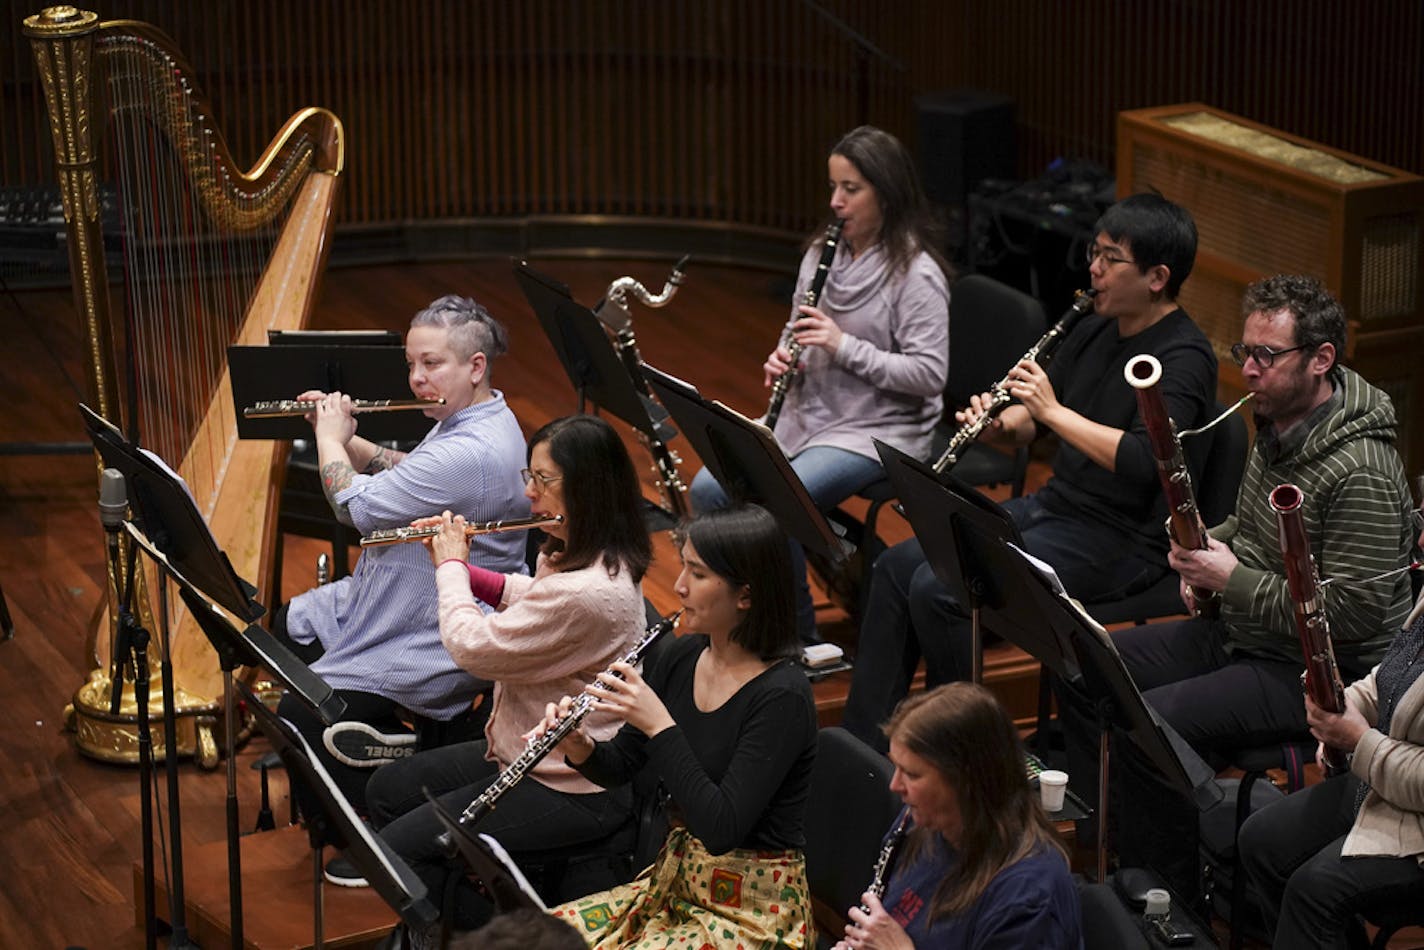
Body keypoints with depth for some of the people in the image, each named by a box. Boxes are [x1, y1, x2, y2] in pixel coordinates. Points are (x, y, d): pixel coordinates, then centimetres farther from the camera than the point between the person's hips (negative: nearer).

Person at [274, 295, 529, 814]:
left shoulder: (472, 452, -30)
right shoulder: (468, 418, 3)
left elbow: (357, 505, -25)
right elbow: (408, 475, 20)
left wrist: (330, 438, -7)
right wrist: (344, 437, 6)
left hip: (431, 641, -11)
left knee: (302, 720, -15)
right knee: (287, 628, 22)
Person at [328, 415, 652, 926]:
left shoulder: (586, 591, -32)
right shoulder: (579, 554, 1)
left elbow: (472, 647, -22)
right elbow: (532, 598, 23)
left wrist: (450, 566, -5)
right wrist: (459, 566, 8)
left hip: (571, 788, -11)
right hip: (531, 750, 11)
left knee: (402, 846, -13)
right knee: (387, 790, 15)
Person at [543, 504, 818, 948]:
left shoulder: (782, 696, -20)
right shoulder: (682, 657, 2)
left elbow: (722, 829, -26)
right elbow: (620, 767, 12)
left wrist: (660, 726, -27)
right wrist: (580, 747, -9)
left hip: (751, 912, -8)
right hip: (673, 883, 8)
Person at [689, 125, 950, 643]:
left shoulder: (915, 272, -13)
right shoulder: (822, 253, 9)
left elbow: (929, 374, -18)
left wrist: (844, 346, -23)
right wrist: (781, 358, -4)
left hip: (878, 429, -7)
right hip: (807, 414, 7)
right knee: (708, 490, -12)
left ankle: (798, 634, -9)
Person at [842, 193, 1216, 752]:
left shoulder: (1183, 359, -17)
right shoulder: (1095, 331, 10)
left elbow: (1142, 461, -31)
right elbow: (1030, 422, 19)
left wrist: (1053, 411, -25)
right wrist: (1000, 423, -4)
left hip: (1120, 541, -9)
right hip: (1053, 506, 9)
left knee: (938, 590, -21)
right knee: (898, 565, -1)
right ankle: (861, 742, 3)